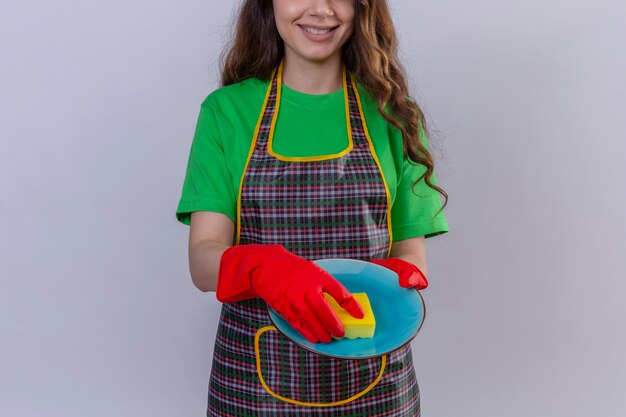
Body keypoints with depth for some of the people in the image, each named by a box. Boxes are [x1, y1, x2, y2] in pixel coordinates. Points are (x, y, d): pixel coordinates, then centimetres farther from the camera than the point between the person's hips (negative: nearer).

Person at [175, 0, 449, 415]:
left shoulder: (391, 114, 1)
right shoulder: (226, 110, -2)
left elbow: (410, 252, 2)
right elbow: (203, 258, -10)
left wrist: (402, 277, -21)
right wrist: (265, 268, -31)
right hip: (254, 377, -1)